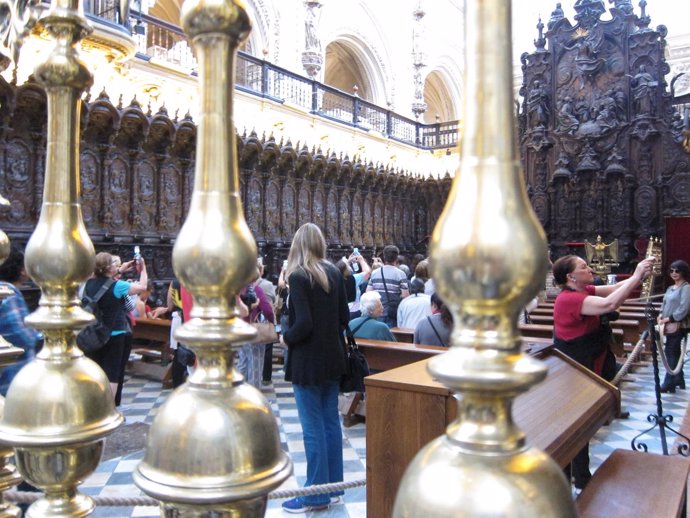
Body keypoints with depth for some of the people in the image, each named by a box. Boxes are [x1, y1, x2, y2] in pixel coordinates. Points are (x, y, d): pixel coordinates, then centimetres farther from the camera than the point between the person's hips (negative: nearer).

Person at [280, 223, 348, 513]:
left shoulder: (298, 277, -15)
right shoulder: (334, 273, 4)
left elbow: (303, 324, -21)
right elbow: (344, 317, 6)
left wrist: (286, 338, -4)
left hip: (307, 361, -7)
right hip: (332, 357, 7)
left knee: (313, 427, 2)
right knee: (331, 421, 14)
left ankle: (317, 495, 12)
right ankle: (333, 486, 25)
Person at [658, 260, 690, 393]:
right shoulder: (670, 288, 15)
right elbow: (665, 303, 17)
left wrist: (669, 319, -18)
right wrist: (661, 315, -1)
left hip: (677, 326, -8)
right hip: (669, 326, 8)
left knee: (670, 353, -6)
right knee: (675, 352, 15)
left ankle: (669, 384, -1)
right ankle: (679, 380, 26)